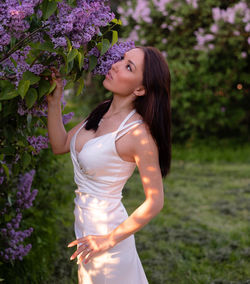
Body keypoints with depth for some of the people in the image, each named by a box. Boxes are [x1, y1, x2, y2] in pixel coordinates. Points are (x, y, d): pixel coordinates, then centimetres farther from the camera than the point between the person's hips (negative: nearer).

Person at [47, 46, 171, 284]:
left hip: (106, 230, -8)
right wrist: (54, 101, -3)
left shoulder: (138, 133, -24)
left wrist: (109, 240, -16)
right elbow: (60, 145, 6)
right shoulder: (102, 111, 0)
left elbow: (155, 202, -20)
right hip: (85, 226, 8)